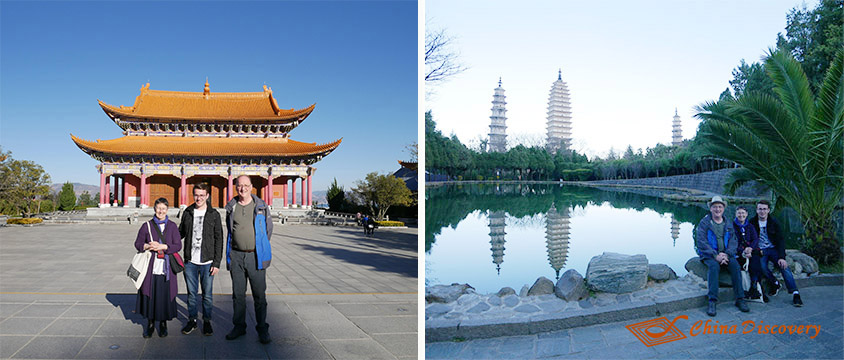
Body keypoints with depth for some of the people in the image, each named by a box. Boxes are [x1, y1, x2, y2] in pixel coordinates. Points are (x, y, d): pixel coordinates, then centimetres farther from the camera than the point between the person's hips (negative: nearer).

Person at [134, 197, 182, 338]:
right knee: (149, 295, 4)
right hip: (150, 267, 1)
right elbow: (138, 243, 7)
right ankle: (150, 323, 21)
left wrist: (162, 246, -15)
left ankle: (163, 323, 18)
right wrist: (148, 246, -13)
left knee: (165, 296, 2)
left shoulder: (172, 226, 5)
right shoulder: (147, 226, 7)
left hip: (166, 268, -1)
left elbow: (178, 245, -1)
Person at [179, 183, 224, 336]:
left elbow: (218, 240, -2)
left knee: (207, 294, 5)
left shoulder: (214, 215, -1)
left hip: (207, 262, -2)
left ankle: (207, 321, 19)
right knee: (191, 293, 10)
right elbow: (180, 232, 19)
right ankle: (192, 320, 25)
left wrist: (217, 263, -6)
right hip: (190, 262, 2)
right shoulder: (187, 213, 7)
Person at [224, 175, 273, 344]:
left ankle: (262, 329, 11)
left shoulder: (261, 206, 1)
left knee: (259, 294, 1)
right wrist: (239, 244, 13)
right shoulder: (231, 207, 6)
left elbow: (268, 228, 10)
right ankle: (239, 326, 22)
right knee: (238, 294, 9)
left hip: (256, 256, -2)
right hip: (236, 255, 2)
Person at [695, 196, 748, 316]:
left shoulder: (728, 224, 13)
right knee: (714, 266, -33)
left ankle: (740, 299, -20)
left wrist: (727, 254, -14)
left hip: (725, 254, 3)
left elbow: (733, 241, 5)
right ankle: (712, 301, -35)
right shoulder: (704, 223, 0)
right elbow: (701, 242, -9)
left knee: (735, 265, -26)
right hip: (709, 255, -3)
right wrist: (715, 256, -19)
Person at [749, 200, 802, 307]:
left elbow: (780, 241, -3)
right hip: (760, 250, 0)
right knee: (762, 266, -31)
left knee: (783, 265, -26)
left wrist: (782, 257, -17)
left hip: (773, 249, 0)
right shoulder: (752, 223, 2)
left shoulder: (774, 223, 2)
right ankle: (775, 284, -3)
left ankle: (795, 294, -29)